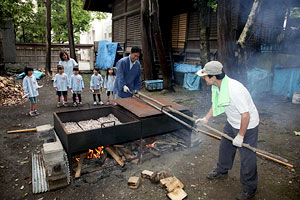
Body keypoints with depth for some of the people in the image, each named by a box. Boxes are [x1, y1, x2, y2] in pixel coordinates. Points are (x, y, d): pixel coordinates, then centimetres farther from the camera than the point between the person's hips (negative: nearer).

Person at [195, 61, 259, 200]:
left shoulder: (234, 90, -37)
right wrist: (206, 118, 7)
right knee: (225, 147, 23)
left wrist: (240, 135, -23)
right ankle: (222, 171, 47)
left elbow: (246, 115, -31)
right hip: (232, 123, 9)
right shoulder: (216, 86, -8)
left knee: (247, 158, 2)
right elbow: (216, 104, 10)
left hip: (248, 126, -9)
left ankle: (249, 189, 23)